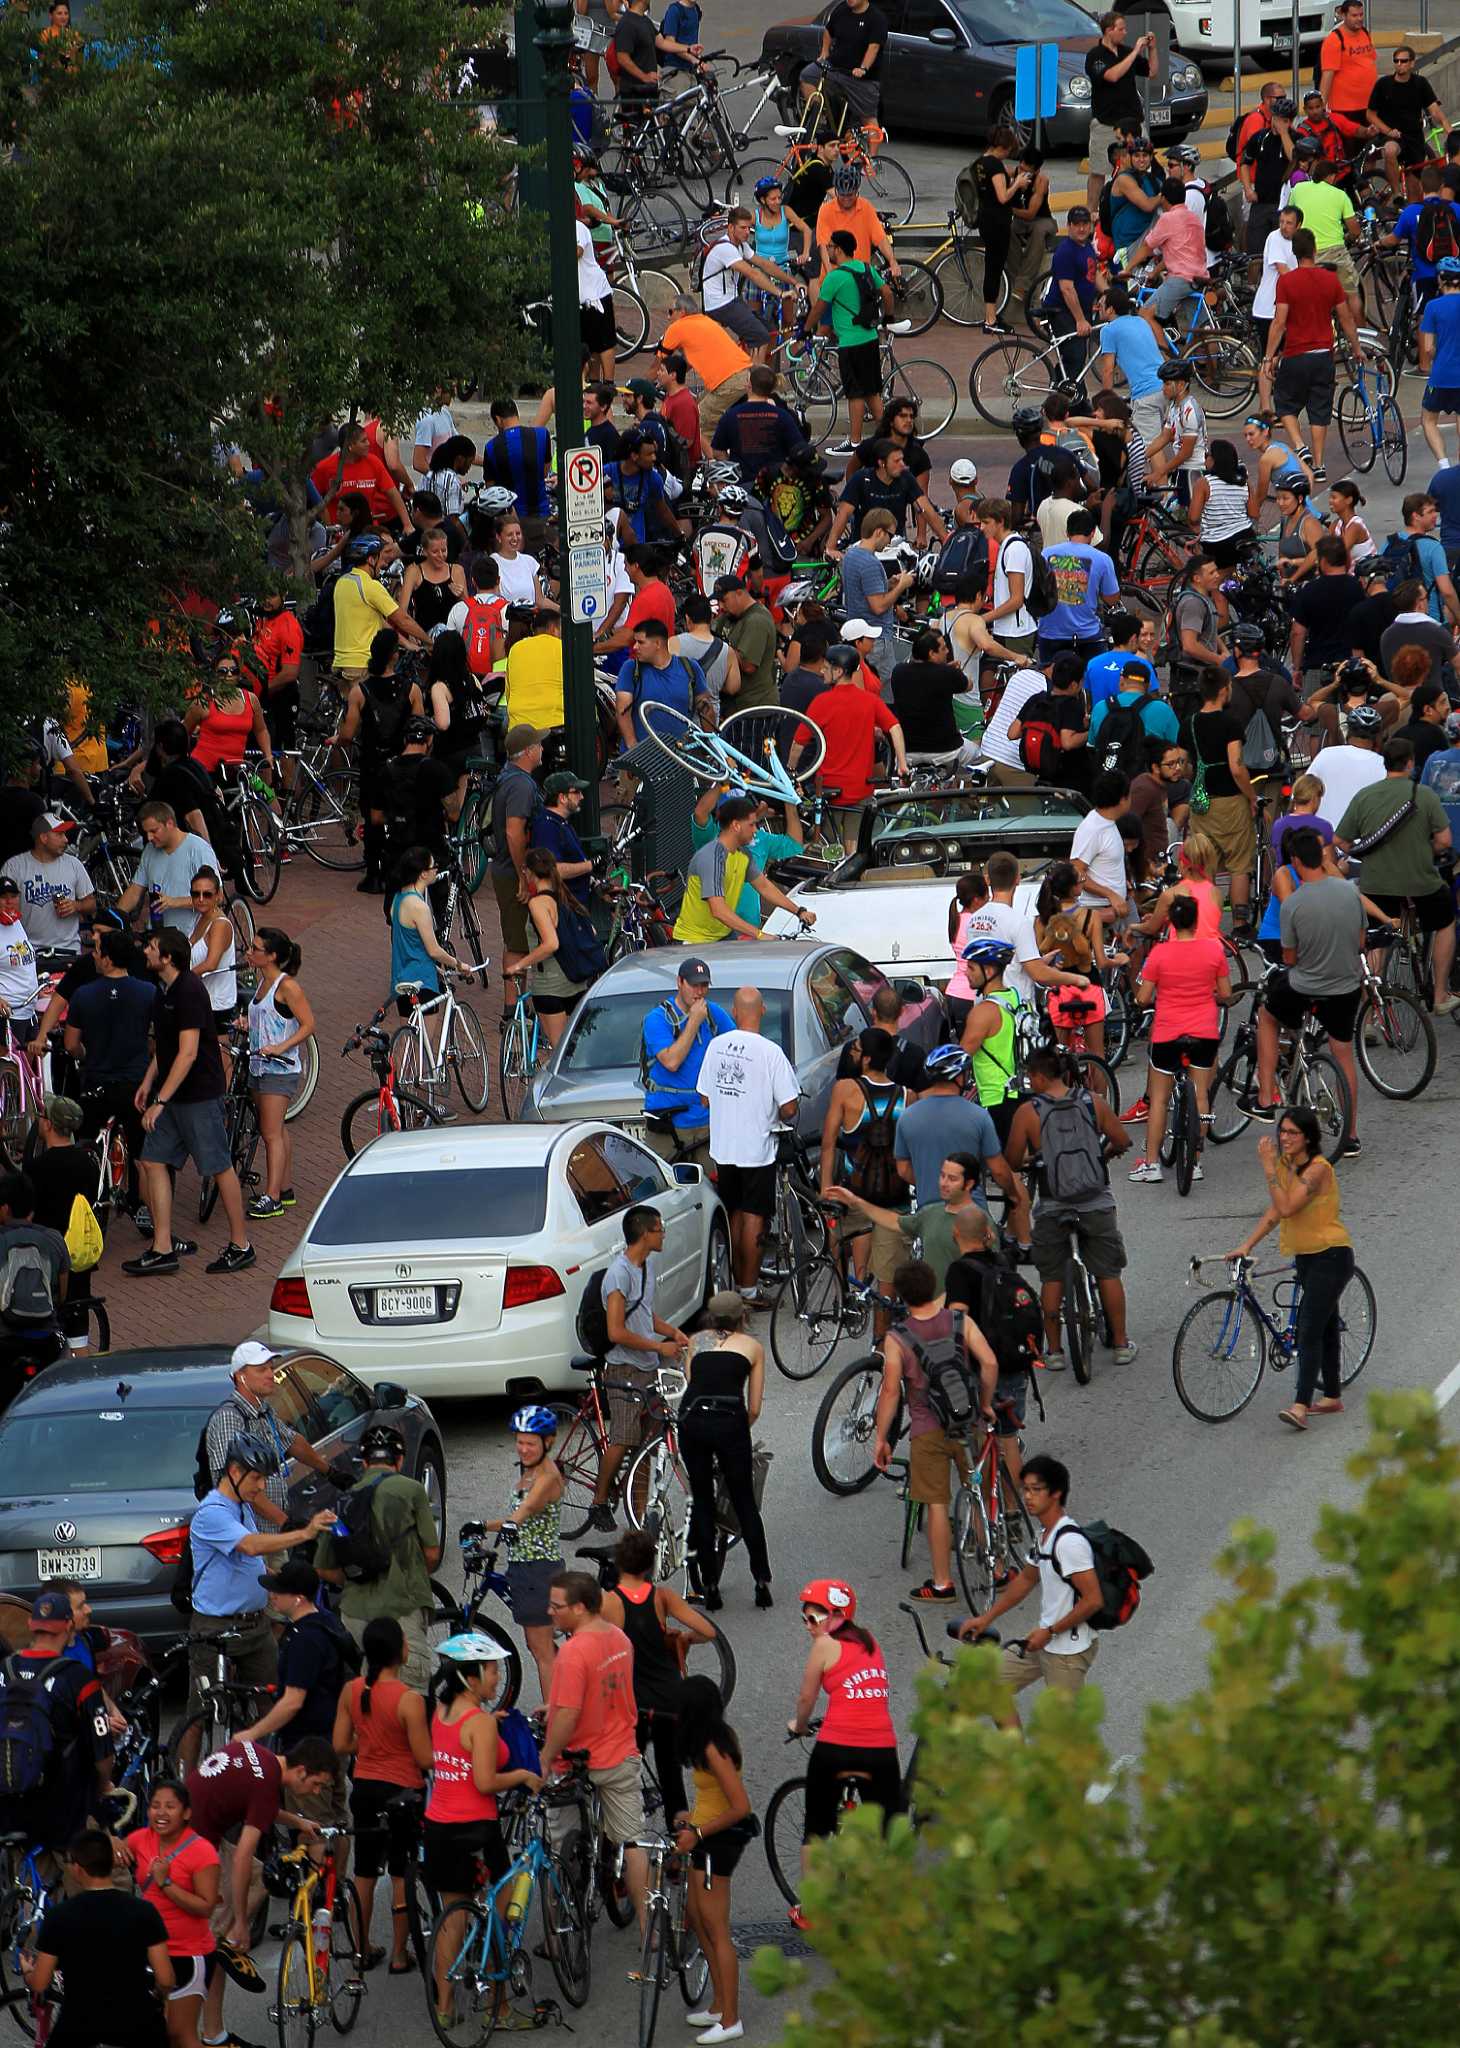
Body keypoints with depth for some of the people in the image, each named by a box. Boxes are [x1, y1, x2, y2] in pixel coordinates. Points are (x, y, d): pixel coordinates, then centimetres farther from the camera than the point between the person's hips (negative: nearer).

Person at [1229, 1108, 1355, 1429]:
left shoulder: (1317, 1169, -19)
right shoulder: (1286, 1164, 7)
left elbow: (1286, 1207, -28)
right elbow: (1275, 1211, 10)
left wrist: (1268, 1168, -27)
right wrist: (1246, 1245, 3)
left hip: (1330, 1255, -9)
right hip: (1306, 1256, 9)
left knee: (1309, 1330, -16)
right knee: (1325, 1327, 17)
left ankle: (1300, 1406, -23)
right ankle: (1332, 1398, 27)